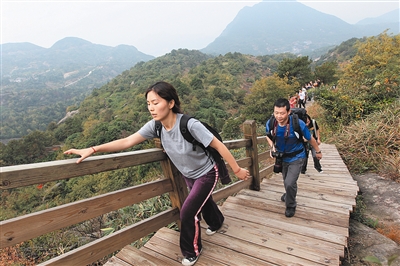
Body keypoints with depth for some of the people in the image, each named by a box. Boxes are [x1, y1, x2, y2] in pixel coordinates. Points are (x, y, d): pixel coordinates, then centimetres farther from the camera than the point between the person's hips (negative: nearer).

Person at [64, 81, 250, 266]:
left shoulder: (190, 125, -37)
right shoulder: (155, 126, -19)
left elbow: (219, 146, -28)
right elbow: (126, 142, -20)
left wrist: (237, 170, -20)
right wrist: (92, 150, -29)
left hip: (206, 174, -6)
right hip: (188, 175, 6)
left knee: (188, 212, -8)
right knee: (203, 201, 29)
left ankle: (192, 251, 24)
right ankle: (216, 222, 63)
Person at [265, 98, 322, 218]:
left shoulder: (298, 124, -30)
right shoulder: (270, 123, -21)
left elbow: (310, 138, -11)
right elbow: (268, 136, 3)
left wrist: (318, 151, 4)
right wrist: (272, 147, -16)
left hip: (296, 157, -4)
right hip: (282, 157, 4)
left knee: (289, 183, -15)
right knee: (286, 181, 24)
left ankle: (291, 206, 15)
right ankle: (289, 194, 58)